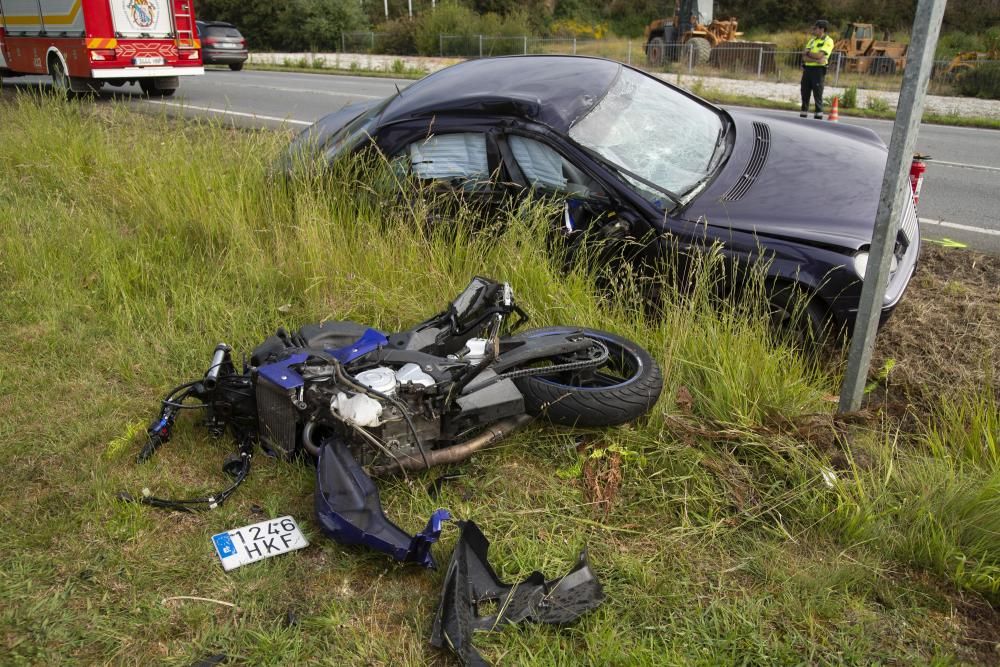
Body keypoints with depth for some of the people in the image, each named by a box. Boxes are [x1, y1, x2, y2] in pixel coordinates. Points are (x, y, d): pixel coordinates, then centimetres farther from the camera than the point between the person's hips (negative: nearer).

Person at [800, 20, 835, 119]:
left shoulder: (828, 41, -2)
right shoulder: (812, 40, 17)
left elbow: (819, 55, -16)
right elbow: (804, 58, 4)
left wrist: (807, 53, -2)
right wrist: (816, 60, -13)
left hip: (818, 69, -6)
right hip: (807, 69, 6)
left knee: (817, 94, -6)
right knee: (805, 93, 6)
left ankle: (818, 115, -2)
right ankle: (803, 114, 12)